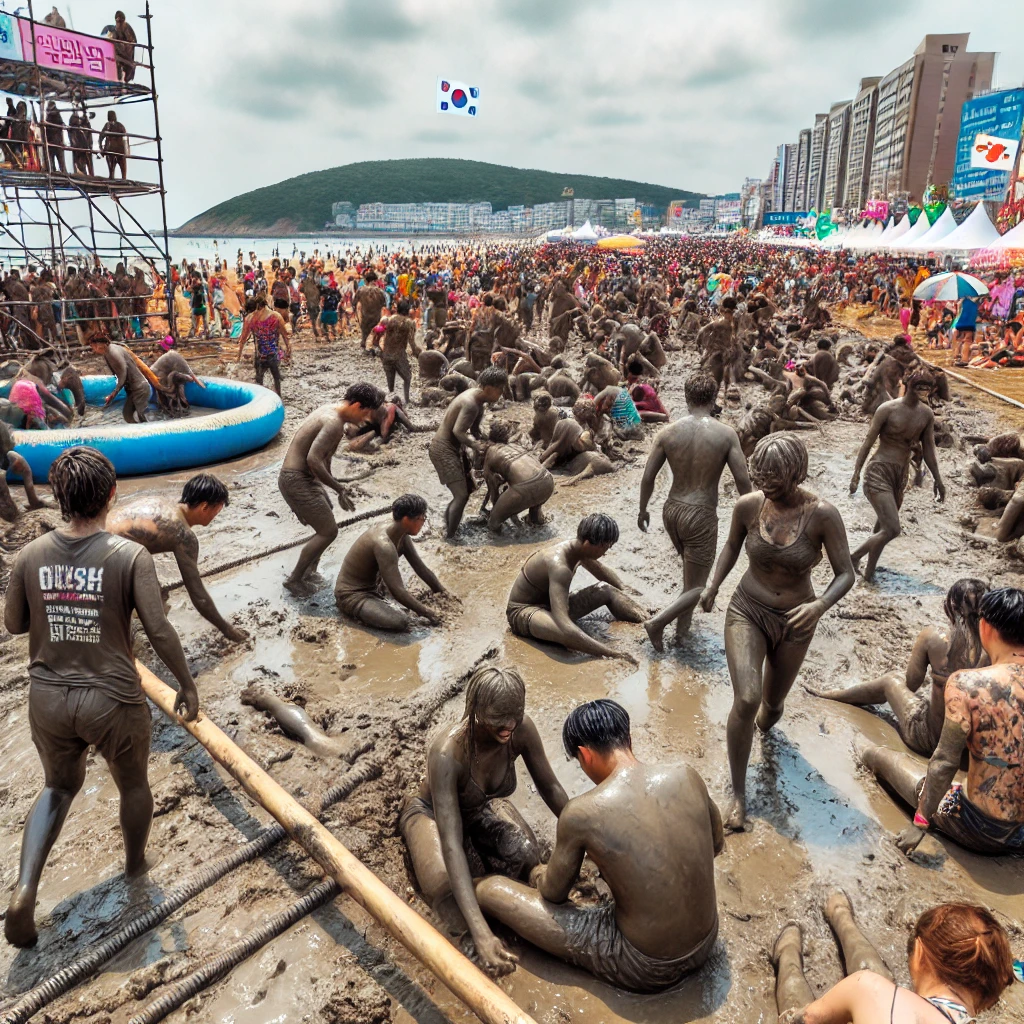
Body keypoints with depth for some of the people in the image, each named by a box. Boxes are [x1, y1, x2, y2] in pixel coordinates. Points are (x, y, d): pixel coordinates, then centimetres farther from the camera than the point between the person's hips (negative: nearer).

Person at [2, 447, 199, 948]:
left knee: (58, 786, 28)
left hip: (48, 698, 4)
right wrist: (187, 684, -6)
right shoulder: (130, 556, -17)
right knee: (133, 785, 24)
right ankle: (135, 865, 46)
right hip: (113, 700, -3)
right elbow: (160, 631, -18)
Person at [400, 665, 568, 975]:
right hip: (432, 812, -4)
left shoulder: (521, 729, -29)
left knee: (526, 858, -23)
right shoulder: (447, 753, -42)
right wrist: (480, 932, -53)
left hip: (482, 808, 4)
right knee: (459, 916, -23)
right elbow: (451, 844, -46)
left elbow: (550, 788, -10)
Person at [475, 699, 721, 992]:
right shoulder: (687, 777, -11)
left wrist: (540, 875, 20)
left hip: (645, 968, -5)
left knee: (489, 889, 4)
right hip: (706, 943, 5)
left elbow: (554, 894, -4)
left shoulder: (581, 812, -23)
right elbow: (717, 844, 11)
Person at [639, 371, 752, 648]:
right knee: (695, 589, 9)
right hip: (701, 516, -5)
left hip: (672, 510, 5)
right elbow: (742, 479, -10)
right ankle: (657, 622, -4)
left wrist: (643, 510, 13)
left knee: (691, 567, 30)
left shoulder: (668, 432, -3)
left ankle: (683, 626, 37)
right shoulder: (726, 434, -10)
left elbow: (648, 477, -1)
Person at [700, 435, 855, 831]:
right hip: (747, 610, 0)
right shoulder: (747, 505, -14)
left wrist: (821, 605, -34)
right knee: (746, 699, -18)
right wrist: (713, 584, -4)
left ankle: (768, 714, 62)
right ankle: (738, 795, 0)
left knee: (772, 702, 20)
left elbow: (845, 573, -15)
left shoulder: (822, 514, -21)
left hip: (794, 622, 0)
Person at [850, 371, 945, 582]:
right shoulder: (888, 409, -13)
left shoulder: (927, 415, 4)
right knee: (892, 529, -16)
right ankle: (853, 558, 2)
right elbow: (868, 442, -10)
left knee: (883, 526, 15)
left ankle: (869, 573, 28)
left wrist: (937, 478, 15)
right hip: (879, 471, -7)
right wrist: (856, 474, -12)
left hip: (902, 473, 7)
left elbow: (928, 448, 13)